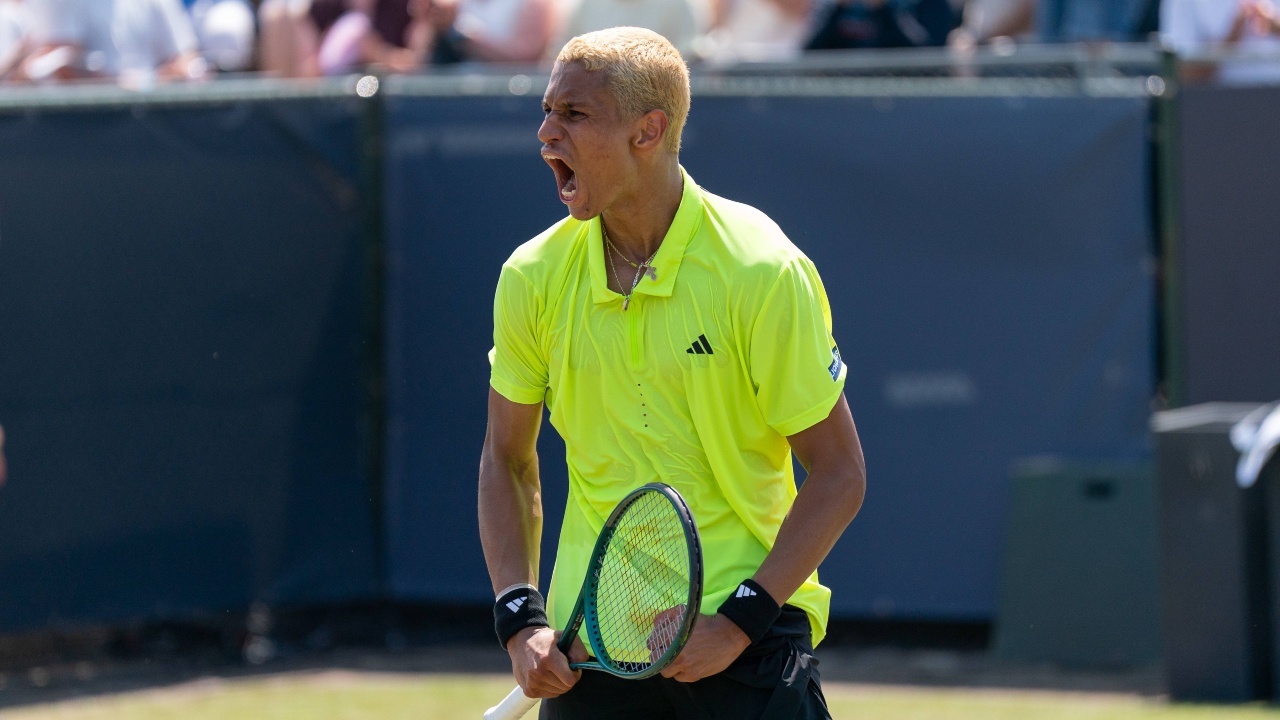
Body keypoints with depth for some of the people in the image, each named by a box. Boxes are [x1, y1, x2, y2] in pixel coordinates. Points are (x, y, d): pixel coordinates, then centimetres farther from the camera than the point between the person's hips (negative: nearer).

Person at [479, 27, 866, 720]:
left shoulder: (764, 273, -11)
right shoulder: (533, 277, 0)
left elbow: (838, 473, -7)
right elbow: (507, 460, 12)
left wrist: (740, 620, -15)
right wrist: (520, 619, -1)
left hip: (745, 634, -3)